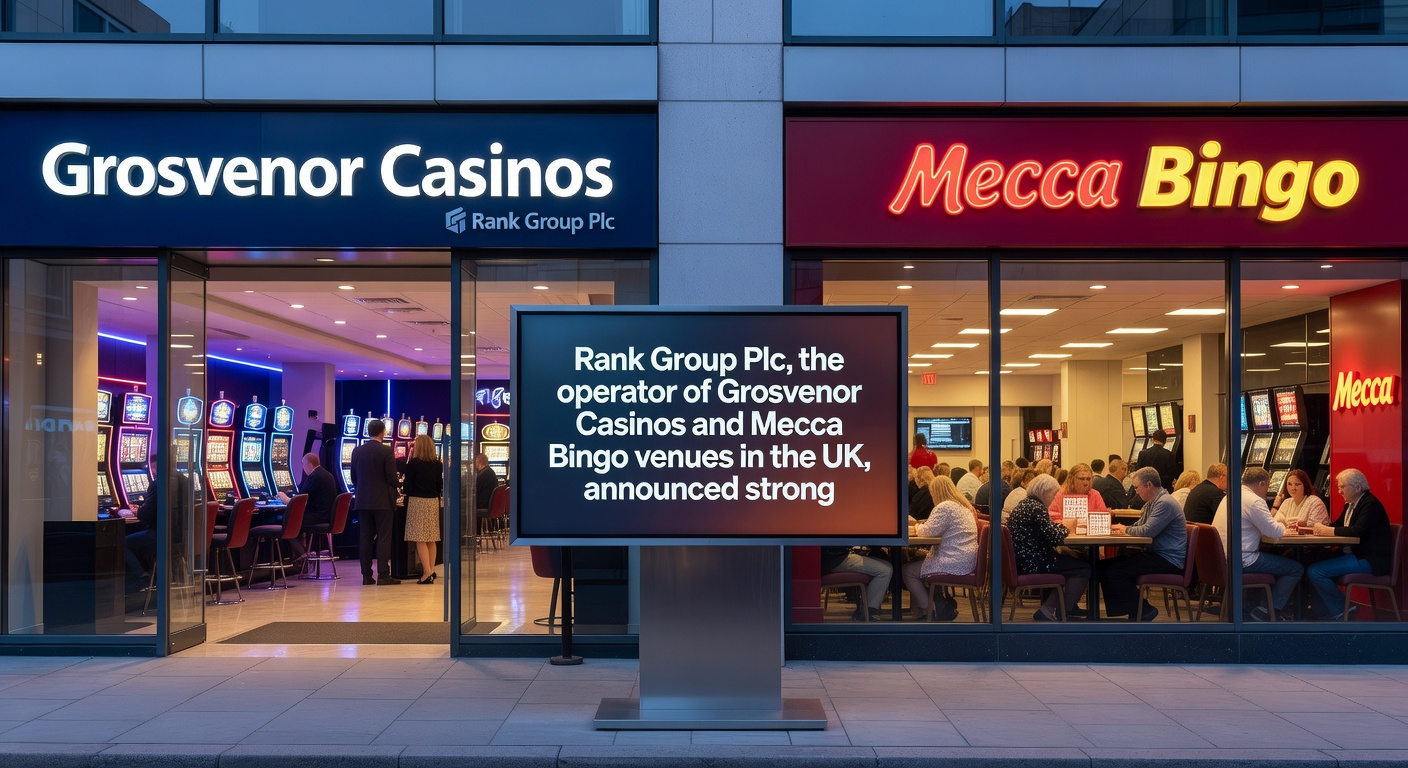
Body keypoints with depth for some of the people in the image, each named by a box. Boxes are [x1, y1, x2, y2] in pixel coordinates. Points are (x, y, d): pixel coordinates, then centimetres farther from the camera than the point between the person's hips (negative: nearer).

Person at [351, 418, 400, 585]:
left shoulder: (357, 451, 5)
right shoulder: (386, 451, -10)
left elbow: (353, 477, 9)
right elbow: (392, 477, -11)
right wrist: (393, 494, 8)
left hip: (362, 501, 5)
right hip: (382, 501, -5)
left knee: (365, 538, 7)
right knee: (383, 538, -2)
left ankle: (366, 576, 8)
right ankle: (383, 576, -5)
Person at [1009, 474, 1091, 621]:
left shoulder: (1026, 504, 13)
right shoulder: (1037, 508, -18)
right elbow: (1055, 538, -21)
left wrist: (1061, 525, 8)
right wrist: (1066, 527, -3)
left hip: (1021, 561, 11)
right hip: (1033, 564, -11)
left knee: (1072, 560, 23)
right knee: (1083, 569, -4)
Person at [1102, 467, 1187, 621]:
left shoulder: (1165, 503, -18)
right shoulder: (1151, 503, 16)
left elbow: (1148, 531, -25)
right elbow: (1139, 526, 25)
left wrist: (1126, 529, -6)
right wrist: (1120, 528, 4)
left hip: (1169, 561, -11)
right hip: (1156, 554, 11)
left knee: (1114, 572, -19)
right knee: (1106, 567, 1)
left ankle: (1145, 611, -3)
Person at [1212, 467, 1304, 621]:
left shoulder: (1228, 498, 15)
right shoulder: (1254, 501, -14)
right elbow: (1274, 531, -12)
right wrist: (1283, 527, 12)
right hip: (1241, 561, -9)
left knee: (1276, 560, 31)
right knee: (1296, 569, 1)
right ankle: (1264, 612, 1)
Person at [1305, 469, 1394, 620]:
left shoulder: (1371, 504, -13)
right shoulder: (1350, 504, 17)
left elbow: (1358, 531, -25)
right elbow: (1337, 525, 15)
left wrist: (1329, 531, -19)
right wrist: (1321, 529, -5)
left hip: (1370, 560, -10)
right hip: (1353, 554, 10)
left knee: (1315, 572, -20)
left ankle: (1342, 612, -5)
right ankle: (1326, 615, 3)